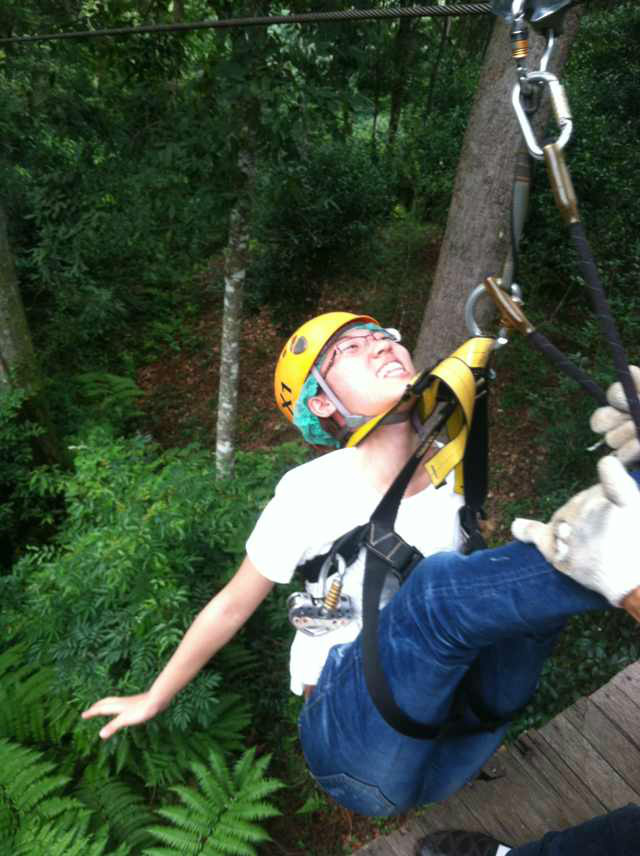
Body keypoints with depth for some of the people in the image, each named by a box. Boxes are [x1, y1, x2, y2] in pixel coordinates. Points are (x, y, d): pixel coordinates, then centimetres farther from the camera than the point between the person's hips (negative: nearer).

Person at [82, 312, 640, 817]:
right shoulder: (312, 492, -14)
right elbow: (232, 607, 0)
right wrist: (154, 699, 12)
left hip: (451, 741, 5)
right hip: (354, 741, -4)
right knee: (437, 586, -33)